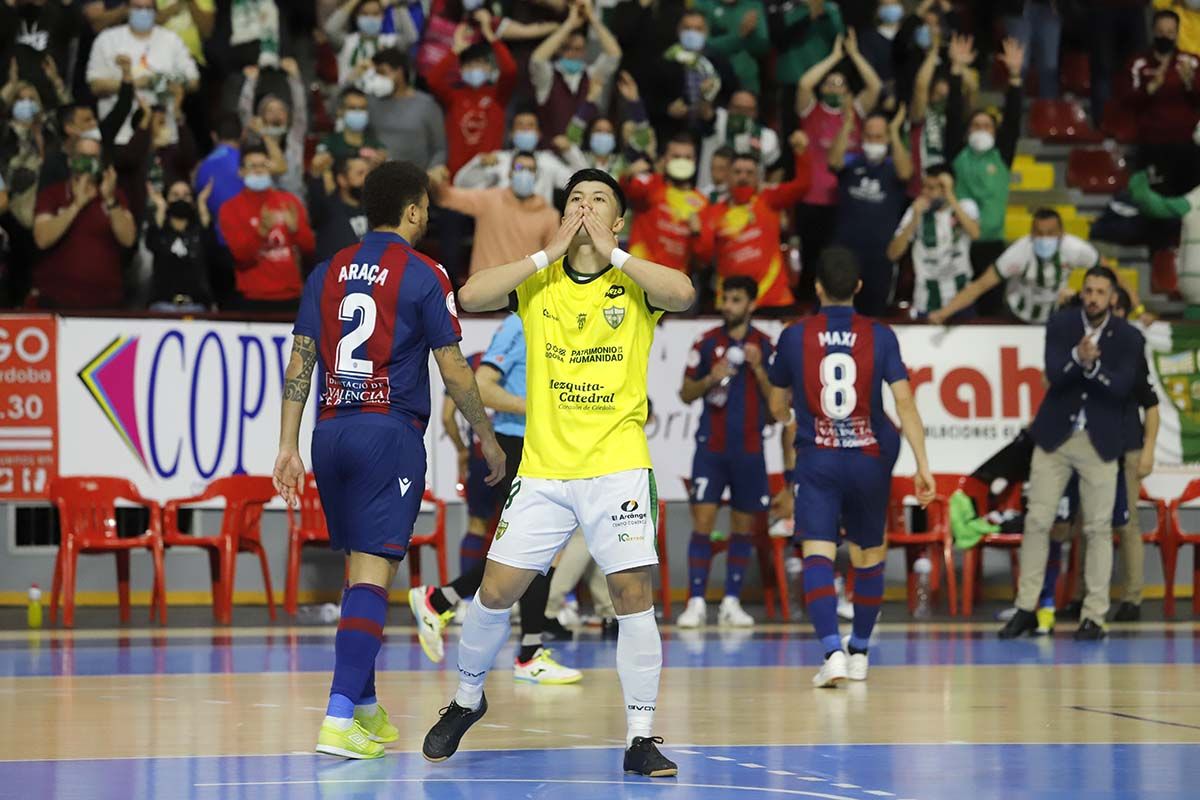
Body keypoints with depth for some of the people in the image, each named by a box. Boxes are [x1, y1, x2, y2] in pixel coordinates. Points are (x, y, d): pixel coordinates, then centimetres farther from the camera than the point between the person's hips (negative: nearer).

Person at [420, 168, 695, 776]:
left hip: (618, 466, -2)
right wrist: (549, 254, -11)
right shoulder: (535, 281, 6)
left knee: (633, 594, -9)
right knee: (496, 592, 3)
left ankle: (640, 737, 0)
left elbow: (682, 293, -21)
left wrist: (611, 252, -16)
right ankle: (467, 700, 28)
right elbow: (470, 296, -11)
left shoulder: (634, 281, 1)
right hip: (542, 468, 2)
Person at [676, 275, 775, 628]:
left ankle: (731, 602, 12)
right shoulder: (706, 343, 4)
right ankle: (696, 602, -8)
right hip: (711, 447, -1)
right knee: (702, 521, -8)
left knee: (743, 526, 5)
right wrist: (710, 379, -11)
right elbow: (686, 394, 7)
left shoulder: (765, 345, 3)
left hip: (749, 449, 1)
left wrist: (758, 369, -13)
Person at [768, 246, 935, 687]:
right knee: (869, 555, 19)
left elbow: (778, 409, 10)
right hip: (869, 458, 2)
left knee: (817, 553, -8)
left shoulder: (794, 336, -1)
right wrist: (922, 464, -7)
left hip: (816, 458, -2)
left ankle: (833, 651, -27)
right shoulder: (879, 336, -2)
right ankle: (858, 651, 30)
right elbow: (904, 403, -9)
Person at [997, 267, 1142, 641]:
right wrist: (1077, 357, -33)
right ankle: (1026, 609, 8)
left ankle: (1094, 616, 4)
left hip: (1099, 442, -1)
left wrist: (1093, 366, -31)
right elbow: (1054, 375, -13)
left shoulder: (1129, 337, -3)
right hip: (1054, 436, 1)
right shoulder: (1060, 324, -1)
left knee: (1099, 528, 0)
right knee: (1037, 521, 1)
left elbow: (1122, 388, -14)